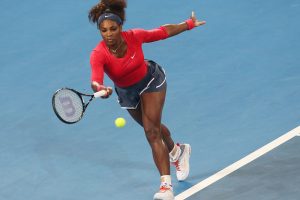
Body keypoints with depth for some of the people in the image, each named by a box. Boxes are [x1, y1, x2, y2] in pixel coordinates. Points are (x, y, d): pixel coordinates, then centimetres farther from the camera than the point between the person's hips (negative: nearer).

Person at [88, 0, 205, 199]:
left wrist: (189, 24, -1)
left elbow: (164, 31, -9)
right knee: (153, 128, 23)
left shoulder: (134, 36, -27)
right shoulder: (98, 54, -32)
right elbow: (95, 80, -49)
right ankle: (177, 151, 55)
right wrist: (100, 88, -72)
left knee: (151, 132, -16)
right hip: (127, 92, 2)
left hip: (151, 80, -2)